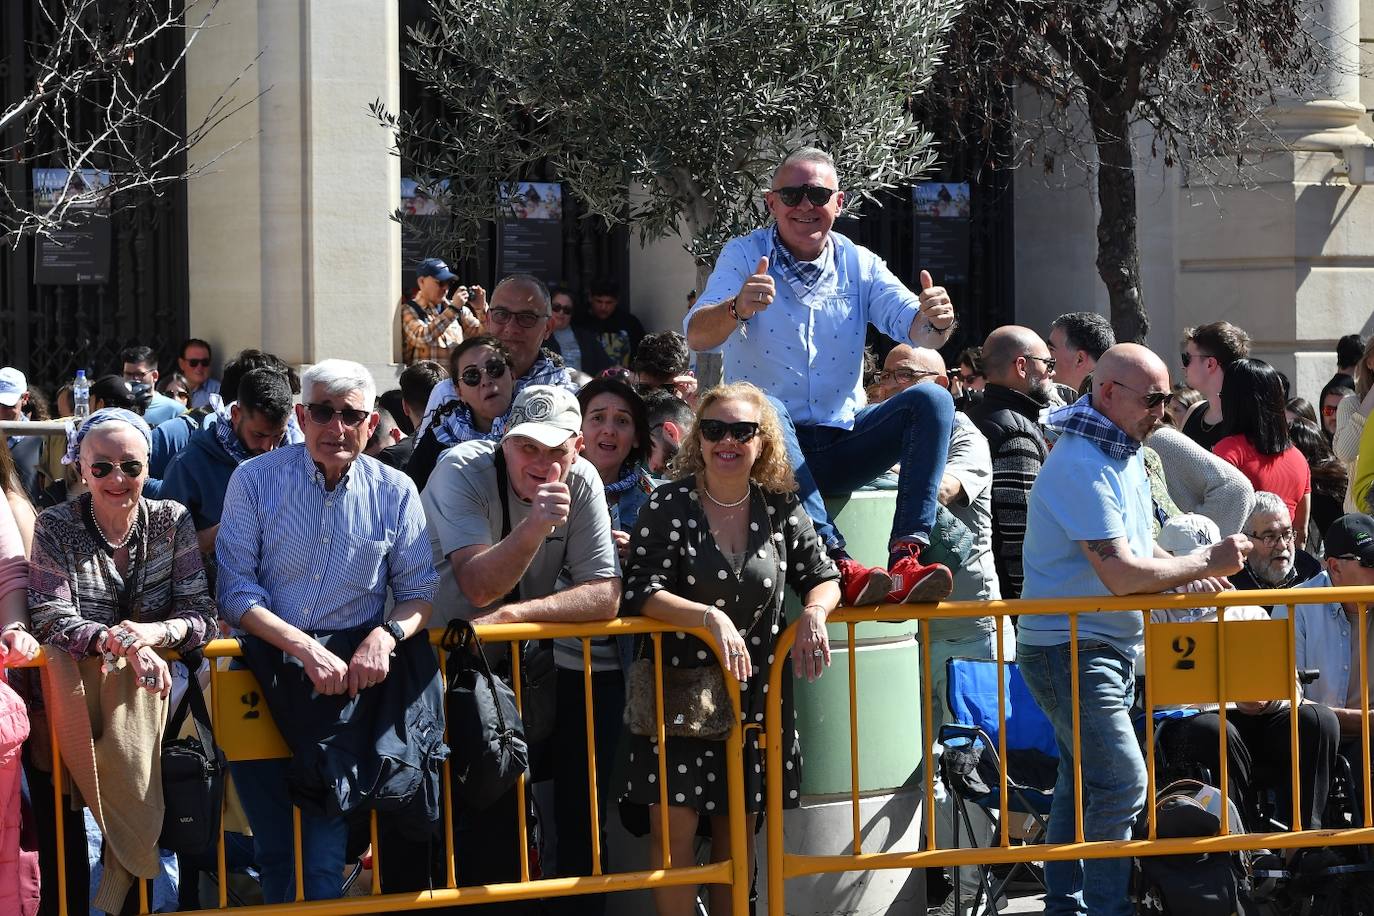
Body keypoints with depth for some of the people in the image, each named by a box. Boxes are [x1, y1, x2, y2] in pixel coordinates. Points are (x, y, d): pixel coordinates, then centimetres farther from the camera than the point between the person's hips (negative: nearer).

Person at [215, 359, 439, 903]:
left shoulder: (394, 492, 5)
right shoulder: (256, 480, 1)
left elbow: (421, 591, 7)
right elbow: (236, 588, -5)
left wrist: (388, 634, -16)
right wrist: (304, 648, -19)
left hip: (350, 676, 0)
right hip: (267, 671, 0)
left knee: (324, 853, -12)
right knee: (274, 849, 0)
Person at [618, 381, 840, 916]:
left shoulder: (780, 509, 3)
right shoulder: (669, 505, -7)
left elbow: (823, 576, 9)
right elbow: (641, 592, -15)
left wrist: (814, 611, -14)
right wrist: (711, 618, -28)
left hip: (754, 698, 3)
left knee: (738, 831, 11)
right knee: (675, 829, -5)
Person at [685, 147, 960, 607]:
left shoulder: (859, 265, 7)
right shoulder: (744, 256, -2)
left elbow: (918, 330, -6)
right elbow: (696, 336, -17)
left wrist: (935, 320, -32)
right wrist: (738, 308, -40)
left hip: (841, 445, 3)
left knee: (931, 399, -19)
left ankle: (906, 556, -35)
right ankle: (838, 563, -47)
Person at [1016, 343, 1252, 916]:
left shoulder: (1124, 453, 12)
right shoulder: (1082, 465, -22)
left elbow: (1138, 548, 21)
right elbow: (1121, 574, -25)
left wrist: (1190, 575, 1)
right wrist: (1206, 563, -16)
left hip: (1108, 648, 10)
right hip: (1069, 648, -10)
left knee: (1082, 781, 14)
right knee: (1121, 783, -13)